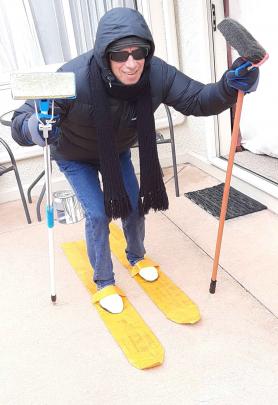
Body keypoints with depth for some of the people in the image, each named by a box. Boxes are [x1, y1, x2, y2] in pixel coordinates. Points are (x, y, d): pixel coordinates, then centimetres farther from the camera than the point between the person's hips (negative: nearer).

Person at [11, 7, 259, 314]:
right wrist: (38, 129, -60)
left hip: (118, 152, 4)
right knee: (98, 215, -10)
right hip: (75, 157, -4)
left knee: (135, 206, 9)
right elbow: (20, 122, -36)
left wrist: (230, 86, -42)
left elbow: (197, 99, -22)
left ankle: (136, 257, 42)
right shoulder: (74, 78, -41)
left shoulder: (155, 74, -31)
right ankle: (104, 282, 16)